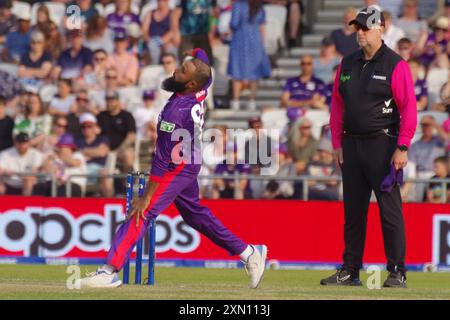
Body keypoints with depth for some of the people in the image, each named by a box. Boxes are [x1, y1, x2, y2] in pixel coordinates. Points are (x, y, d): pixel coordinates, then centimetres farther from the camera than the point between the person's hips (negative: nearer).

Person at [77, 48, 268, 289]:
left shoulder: (176, 112, -29)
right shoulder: (200, 91, -8)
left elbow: (162, 159, -27)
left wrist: (147, 197, -25)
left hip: (177, 168, -10)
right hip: (190, 163, 10)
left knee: (142, 213, -15)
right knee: (195, 213, 23)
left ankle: (110, 271, -23)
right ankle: (249, 253, 27)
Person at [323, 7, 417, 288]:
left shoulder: (395, 65, -6)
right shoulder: (348, 64, 13)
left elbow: (409, 109, -10)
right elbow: (338, 105, 17)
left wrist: (402, 148, -15)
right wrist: (337, 143, 11)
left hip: (383, 145, -6)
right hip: (352, 145, 6)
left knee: (390, 210, -6)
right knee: (353, 210, 9)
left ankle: (397, 272, -4)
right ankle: (350, 270, 14)